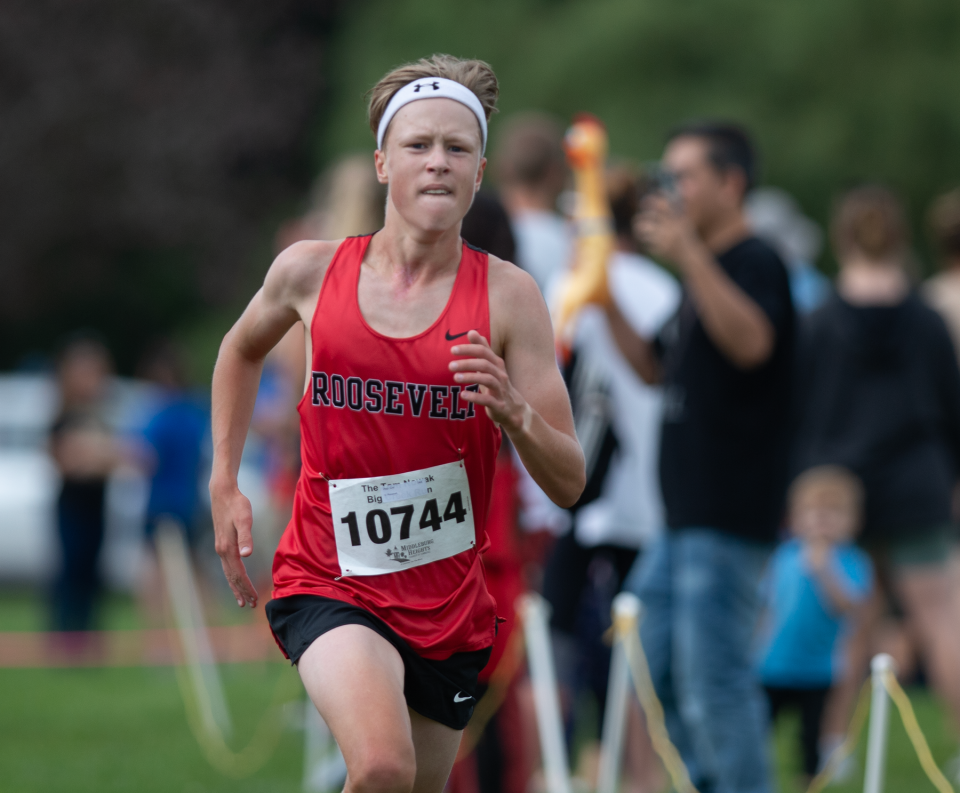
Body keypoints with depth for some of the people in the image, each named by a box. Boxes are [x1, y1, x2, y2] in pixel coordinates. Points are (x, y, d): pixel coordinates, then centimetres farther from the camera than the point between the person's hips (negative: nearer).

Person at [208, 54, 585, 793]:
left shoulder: (508, 296, -7)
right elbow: (242, 349, 21)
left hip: (449, 603, 2)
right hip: (329, 586, -2)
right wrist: (225, 485, 14)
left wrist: (512, 410, -27)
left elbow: (569, 485, -7)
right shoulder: (311, 271, -4)